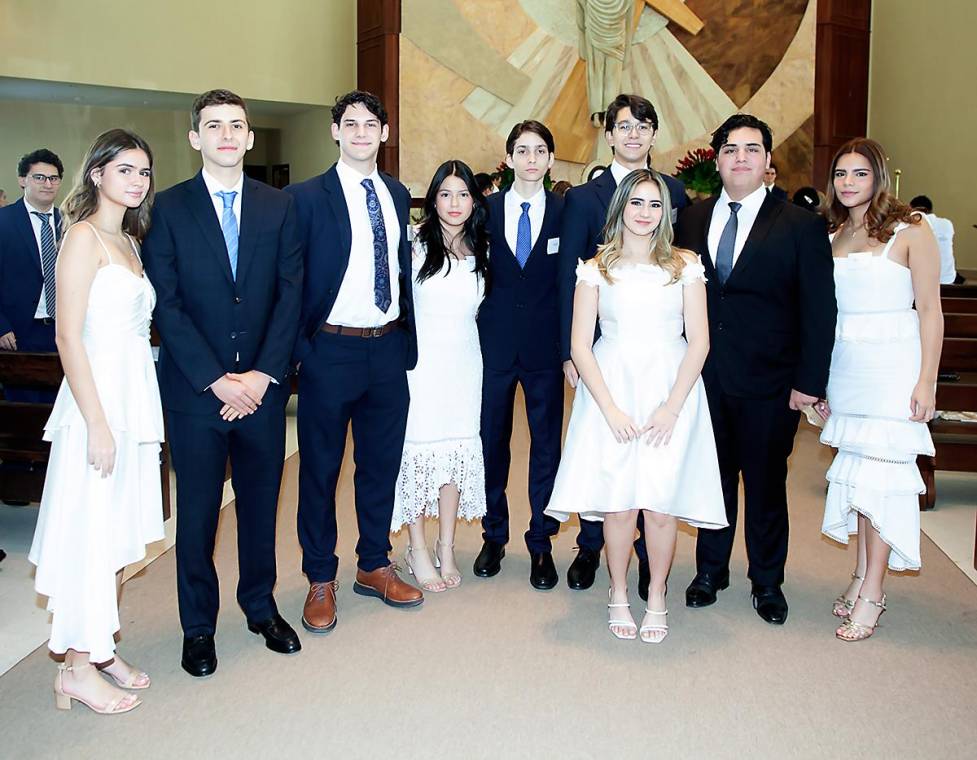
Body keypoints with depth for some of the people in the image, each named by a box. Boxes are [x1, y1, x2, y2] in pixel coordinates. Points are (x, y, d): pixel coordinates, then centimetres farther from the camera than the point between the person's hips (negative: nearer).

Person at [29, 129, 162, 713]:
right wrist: (97, 423, -19)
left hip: (136, 398, 9)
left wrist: (127, 415, 11)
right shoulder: (85, 237, -10)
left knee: (119, 532, 14)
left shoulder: (129, 240, 16)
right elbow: (69, 337, -16)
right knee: (87, 533, -1)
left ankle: (103, 650, 26)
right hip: (97, 400, -8)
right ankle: (76, 669, 11)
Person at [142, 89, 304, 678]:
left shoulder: (279, 206, 6)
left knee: (261, 502, 13)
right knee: (198, 510, 8)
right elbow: (167, 304, -6)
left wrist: (264, 373, -9)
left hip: (263, 384, 2)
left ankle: (262, 607, 32)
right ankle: (198, 625, 24)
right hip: (194, 387, -2)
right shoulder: (169, 208, 0)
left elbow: (292, 293, 1)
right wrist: (216, 380, -13)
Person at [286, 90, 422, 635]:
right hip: (331, 350, -5)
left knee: (382, 464, 14)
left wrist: (408, 340, 10)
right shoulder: (306, 197, -6)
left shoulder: (398, 195, 10)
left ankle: (375, 567, 31)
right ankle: (321, 581, 22)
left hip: (388, 349, 5)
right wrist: (299, 350, -12)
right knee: (321, 469, 7)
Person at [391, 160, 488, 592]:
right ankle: (417, 551, 13)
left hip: (463, 362, 4)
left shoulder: (480, 251, 8)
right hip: (421, 359, -4)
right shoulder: (415, 245, -6)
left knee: (458, 449, 7)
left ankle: (446, 548, 19)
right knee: (418, 447, 0)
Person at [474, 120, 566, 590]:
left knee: (546, 444, 7)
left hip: (545, 345, -1)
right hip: (495, 343, 1)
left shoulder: (565, 212, 1)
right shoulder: (486, 210, 3)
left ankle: (541, 543, 21)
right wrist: (471, 331, -3)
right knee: (492, 441, 10)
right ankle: (494, 536, 28)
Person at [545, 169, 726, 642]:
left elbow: (699, 341, 1)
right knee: (619, 505, -2)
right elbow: (580, 344, 1)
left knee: (661, 506, -2)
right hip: (612, 389, 0)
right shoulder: (596, 268, 5)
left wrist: (672, 407, -8)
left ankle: (656, 599, 18)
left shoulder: (684, 265, 6)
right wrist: (610, 408, -9)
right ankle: (618, 595, 19)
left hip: (670, 392, 0)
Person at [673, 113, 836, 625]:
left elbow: (819, 310, -5)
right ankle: (710, 570, 32)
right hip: (704, 377, 2)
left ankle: (767, 582, 29)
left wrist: (809, 381, -9)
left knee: (766, 483, 10)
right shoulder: (691, 220, 6)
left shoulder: (801, 225, -3)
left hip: (768, 381, -2)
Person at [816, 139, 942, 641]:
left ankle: (872, 592, 4)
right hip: (845, 367, 5)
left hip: (893, 365, -5)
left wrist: (926, 381, -11)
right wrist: (819, 380, 11)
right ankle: (862, 575, 20)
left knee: (881, 471, -4)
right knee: (855, 469, 9)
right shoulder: (832, 238, 11)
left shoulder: (910, 231, -4)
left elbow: (930, 311, -5)